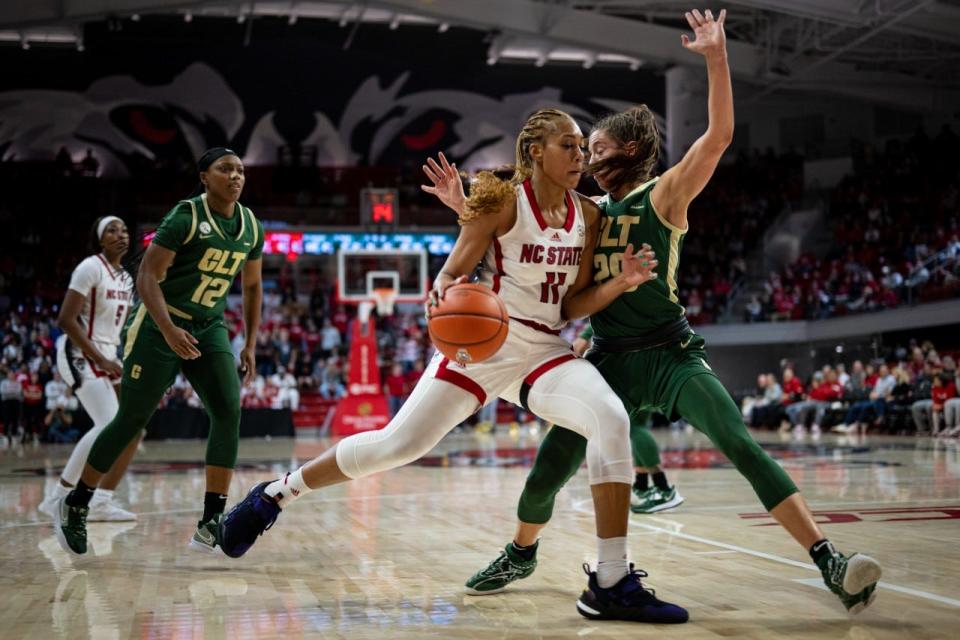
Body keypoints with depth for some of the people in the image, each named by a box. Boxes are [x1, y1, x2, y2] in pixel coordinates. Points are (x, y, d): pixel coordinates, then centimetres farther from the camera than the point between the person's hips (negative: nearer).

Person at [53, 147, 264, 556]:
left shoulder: (251, 226, 3)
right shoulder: (185, 217, -16)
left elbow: (252, 286, 15)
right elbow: (147, 277, -20)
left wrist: (250, 345, 11)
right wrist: (169, 330, -33)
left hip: (209, 328, 6)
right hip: (159, 326, -5)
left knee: (228, 412, -13)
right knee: (131, 419, 0)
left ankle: (210, 528, -11)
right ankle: (74, 506, 20)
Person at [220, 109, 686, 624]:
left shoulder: (587, 215, 6)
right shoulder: (503, 199, -9)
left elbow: (572, 305, 7)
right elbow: (450, 276, -7)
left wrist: (624, 281, -9)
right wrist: (443, 299, -30)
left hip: (544, 350, 4)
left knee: (611, 420, -24)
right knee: (398, 444, -5)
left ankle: (611, 586, -21)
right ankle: (276, 493, 21)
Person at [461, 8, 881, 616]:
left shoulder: (663, 196, -3)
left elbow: (720, 135, -15)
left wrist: (717, 57, -24)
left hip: (670, 354, -4)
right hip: (610, 360, 4)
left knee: (743, 447, -19)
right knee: (549, 467, 3)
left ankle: (828, 559, -19)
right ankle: (521, 553, 30)